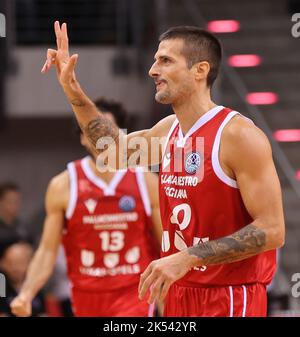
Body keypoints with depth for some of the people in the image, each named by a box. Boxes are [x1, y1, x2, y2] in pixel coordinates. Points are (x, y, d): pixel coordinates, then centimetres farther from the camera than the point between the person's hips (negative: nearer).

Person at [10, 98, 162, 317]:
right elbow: (48, 250, 0)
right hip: (87, 296, 2)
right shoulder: (63, 186, -1)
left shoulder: (147, 183, 0)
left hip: (134, 293, -2)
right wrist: (27, 294, -14)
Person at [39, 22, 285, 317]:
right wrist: (72, 90, 18)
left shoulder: (238, 134, -17)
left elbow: (272, 230, -21)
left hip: (229, 299, -8)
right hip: (179, 292, 8)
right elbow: (117, 147, 28)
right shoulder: (169, 129, 7)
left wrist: (187, 258, -26)